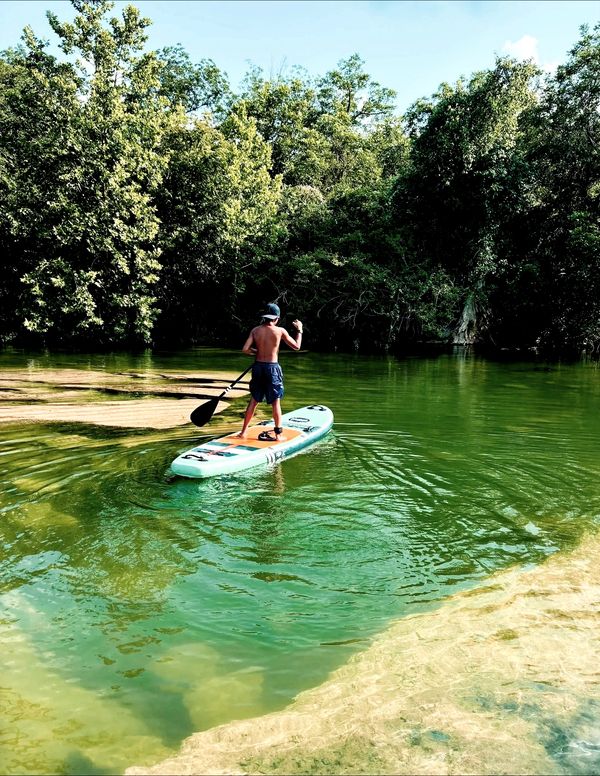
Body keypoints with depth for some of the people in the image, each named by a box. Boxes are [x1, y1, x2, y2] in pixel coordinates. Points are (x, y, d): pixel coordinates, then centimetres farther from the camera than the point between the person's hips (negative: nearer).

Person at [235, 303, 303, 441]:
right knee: (276, 402, 4)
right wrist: (299, 330, 14)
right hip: (272, 368, -3)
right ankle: (278, 434, 8)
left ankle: (243, 432, 17)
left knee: (253, 401, 14)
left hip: (258, 367, 3)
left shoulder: (255, 330, 1)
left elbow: (245, 349, -5)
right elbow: (296, 346, 1)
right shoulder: (280, 331, -7)